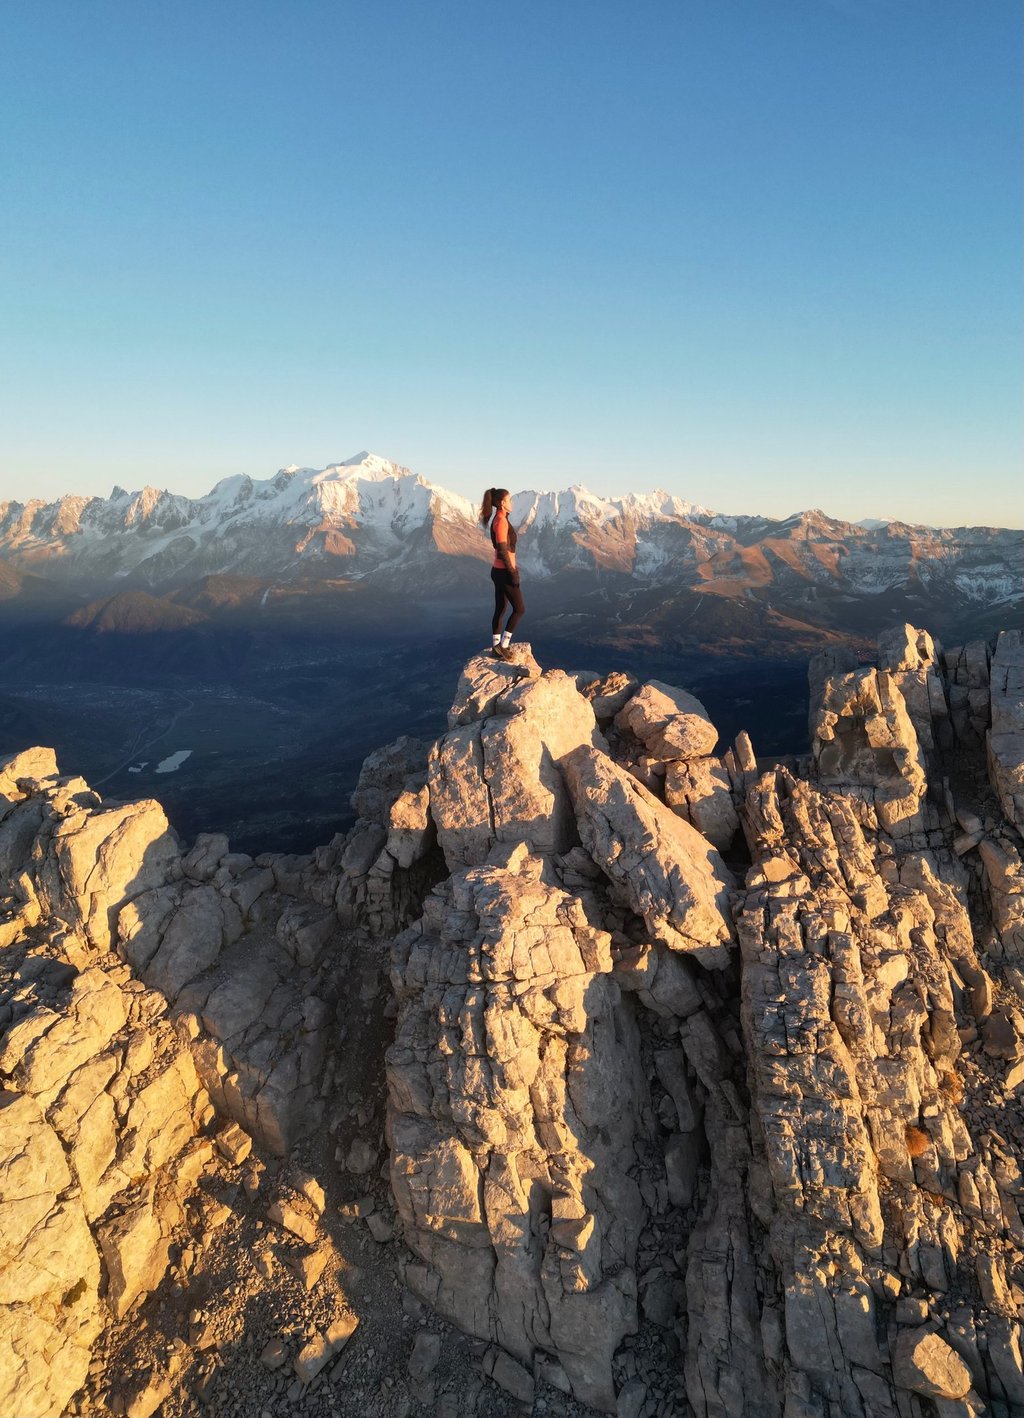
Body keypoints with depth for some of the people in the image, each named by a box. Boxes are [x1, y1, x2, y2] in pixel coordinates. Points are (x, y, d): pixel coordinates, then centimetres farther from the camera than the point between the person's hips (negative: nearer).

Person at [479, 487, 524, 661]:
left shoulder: (499, 519, 12)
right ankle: (502, 645, -1)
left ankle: (496, 647, 18)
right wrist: (513, 573, -19)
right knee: (519, 609, -3)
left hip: (499, 571, 9)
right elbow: (503, 550, -21)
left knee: (500, 609, 13)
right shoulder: (501, 521, -18)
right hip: (504, 572, -9)